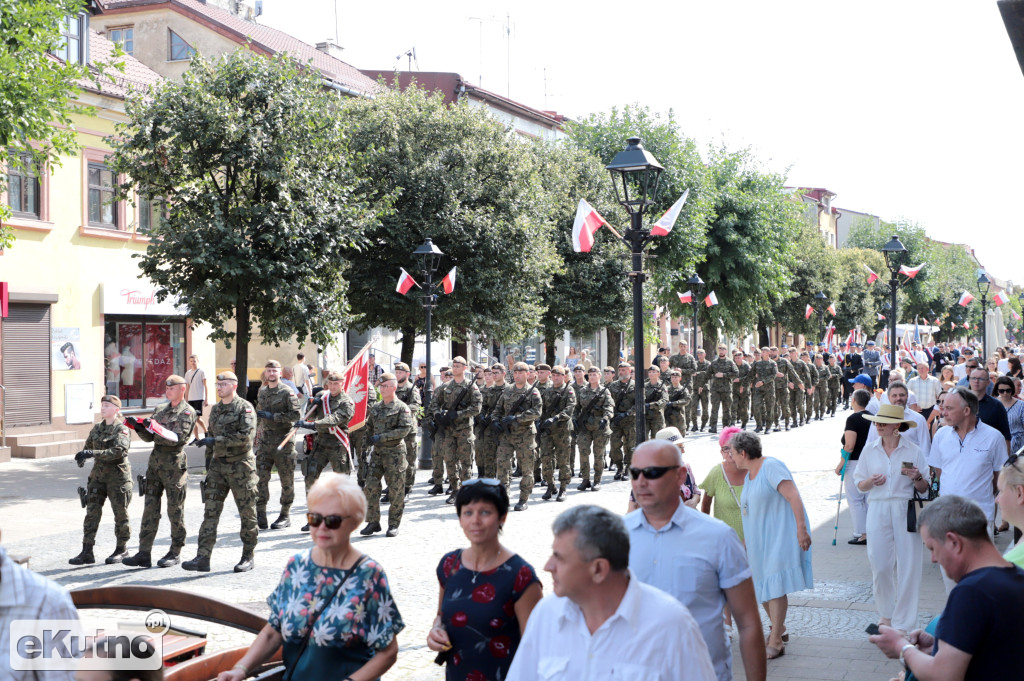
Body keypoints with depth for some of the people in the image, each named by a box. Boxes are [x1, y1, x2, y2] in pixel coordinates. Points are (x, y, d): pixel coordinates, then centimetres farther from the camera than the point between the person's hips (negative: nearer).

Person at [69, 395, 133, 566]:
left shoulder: (122, 429, -10)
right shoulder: (97, 428, 9)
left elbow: (119, 450, -25)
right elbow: (88, 445, 22)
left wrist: (93, 453, -31)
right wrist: (83, 456, -2)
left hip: (118, 476, -6)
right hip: (98, 475, 6)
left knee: (120, 513, 4)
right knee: (92, 512, 1)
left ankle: (122, 549, 18)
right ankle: (87, 552, 3)